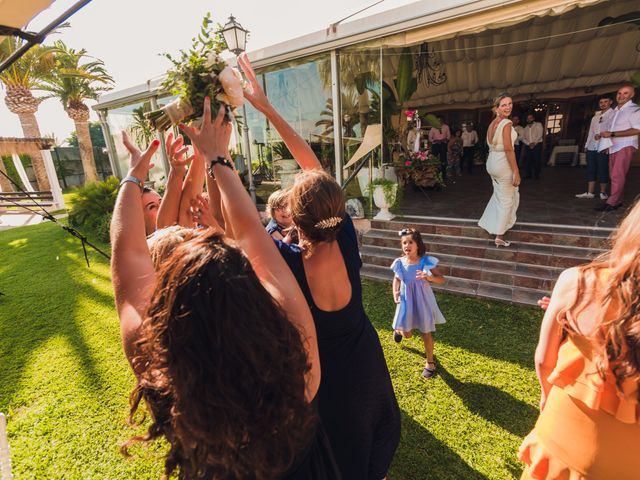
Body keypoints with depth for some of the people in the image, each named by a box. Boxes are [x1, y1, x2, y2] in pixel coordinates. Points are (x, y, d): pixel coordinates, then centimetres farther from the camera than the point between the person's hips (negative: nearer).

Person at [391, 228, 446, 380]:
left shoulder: (426, 261, -17)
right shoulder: (399, 263, -10)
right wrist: (395, 293, -6)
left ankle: (430, 362, 33)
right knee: (406, 334, 6)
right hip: (406, 301, 1)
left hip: (423, 301, -1)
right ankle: (398, 329, 45)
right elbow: (396, 279, 9)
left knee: (426, 333, 10)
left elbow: (441, 279, -11)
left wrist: (429, 277, -31)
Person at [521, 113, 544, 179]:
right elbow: (523, 138, 6)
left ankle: (536, 175, 1)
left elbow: (540, 135, -5)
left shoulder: (538, 124, 6)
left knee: (537, 161, -4)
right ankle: (528, 175, 5)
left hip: (537, 145, -3)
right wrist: (529, 144, -11)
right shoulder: (525, 128, 15)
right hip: (528, 146, 3)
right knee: (527, 161, -3)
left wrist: (534, 143, -17)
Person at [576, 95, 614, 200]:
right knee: (591, 170, 3)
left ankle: (603, 192, 6)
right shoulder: (595, 117, 21)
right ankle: (590, 192, 5)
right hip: (592, 147, 6)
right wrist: (586, 145, 13)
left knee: (603, 170, -2)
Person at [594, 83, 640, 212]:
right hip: (613, 147, 8)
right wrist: (602, 135, 10)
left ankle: (611, 202, -13)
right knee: (614, 175, 8)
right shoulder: (615, 111, 18)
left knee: (617, 175, -13)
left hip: (626, 146, -8)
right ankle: (617, 201, 15)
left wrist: (612, 134, -20)